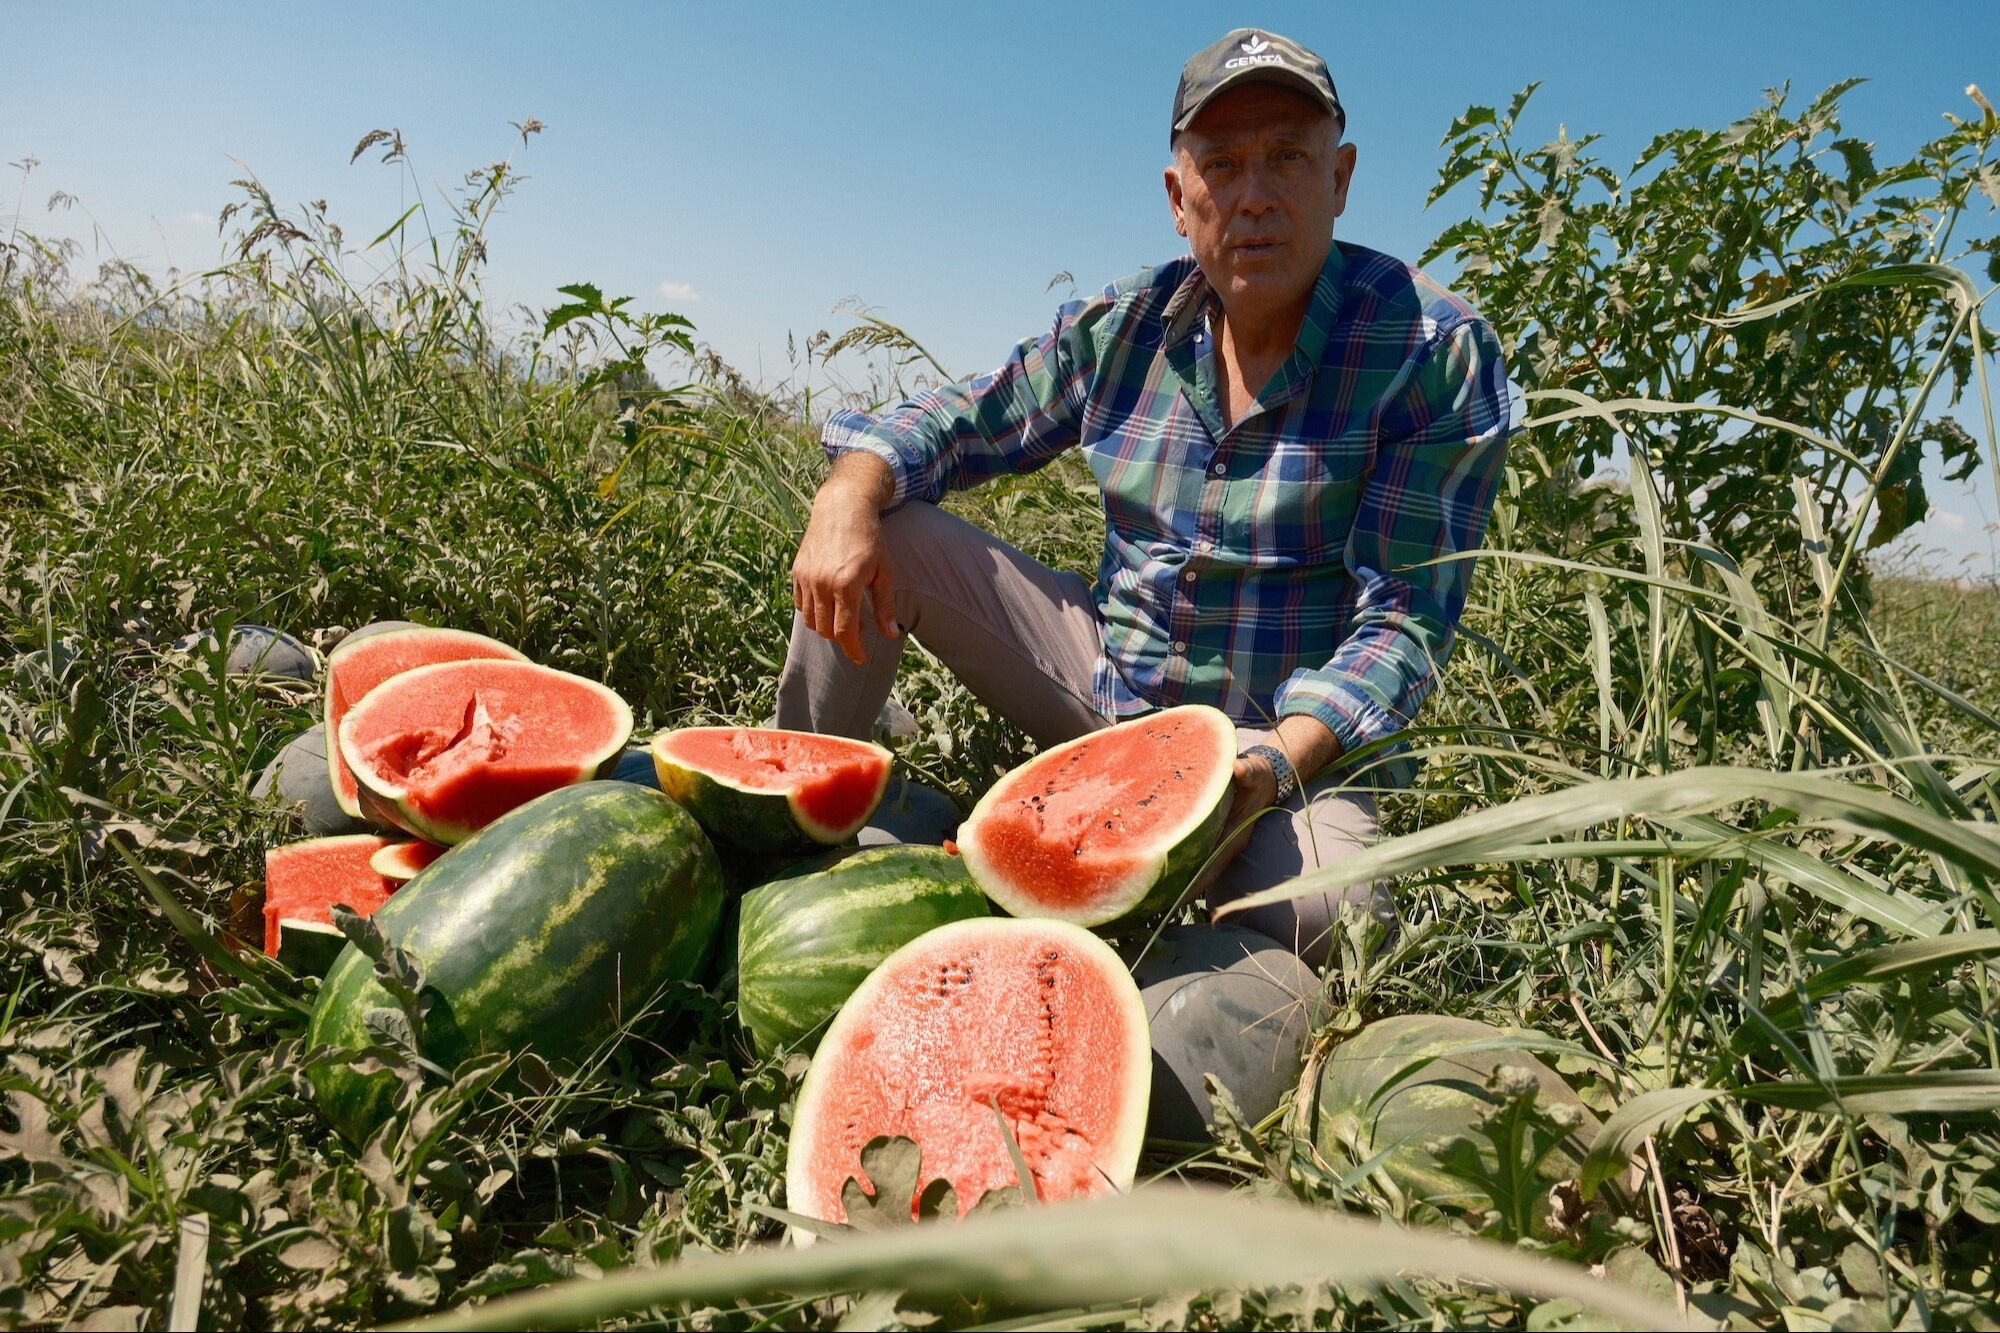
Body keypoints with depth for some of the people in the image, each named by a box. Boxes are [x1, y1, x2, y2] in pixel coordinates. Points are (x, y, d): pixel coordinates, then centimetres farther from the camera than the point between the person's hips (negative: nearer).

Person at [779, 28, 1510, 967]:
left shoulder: (1434, 351, -14)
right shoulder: (1125, 325, -1)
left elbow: (1403, 618, -17)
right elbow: (959, 421, 6)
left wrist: (1281, 759, -33)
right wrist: (851, 491, -17)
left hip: (1295, 736, -3)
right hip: (1107, 679, 4)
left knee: (1324, 915, -37)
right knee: (882, 531, -9)